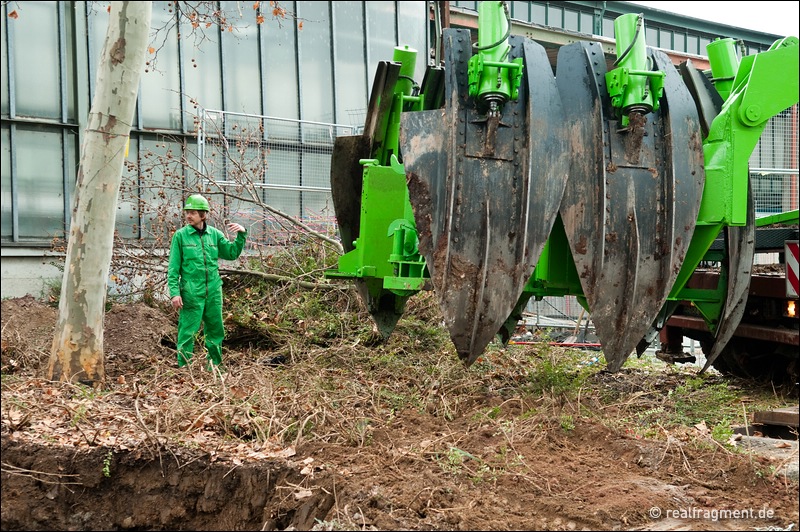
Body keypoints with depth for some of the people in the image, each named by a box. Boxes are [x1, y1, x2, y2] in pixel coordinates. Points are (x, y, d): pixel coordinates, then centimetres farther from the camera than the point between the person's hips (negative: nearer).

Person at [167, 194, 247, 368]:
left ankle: (215, 366, 26)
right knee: (188, 332, -3)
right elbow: (173, 268, -3)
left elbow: (232, 253, 13)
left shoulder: (214, 234, 7)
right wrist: (174, 293, -10)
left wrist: (241, 235, -1)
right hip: (191, 293, -4)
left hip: (213, 291, 4)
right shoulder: (180, 235, -2)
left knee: (216, 330, 13)